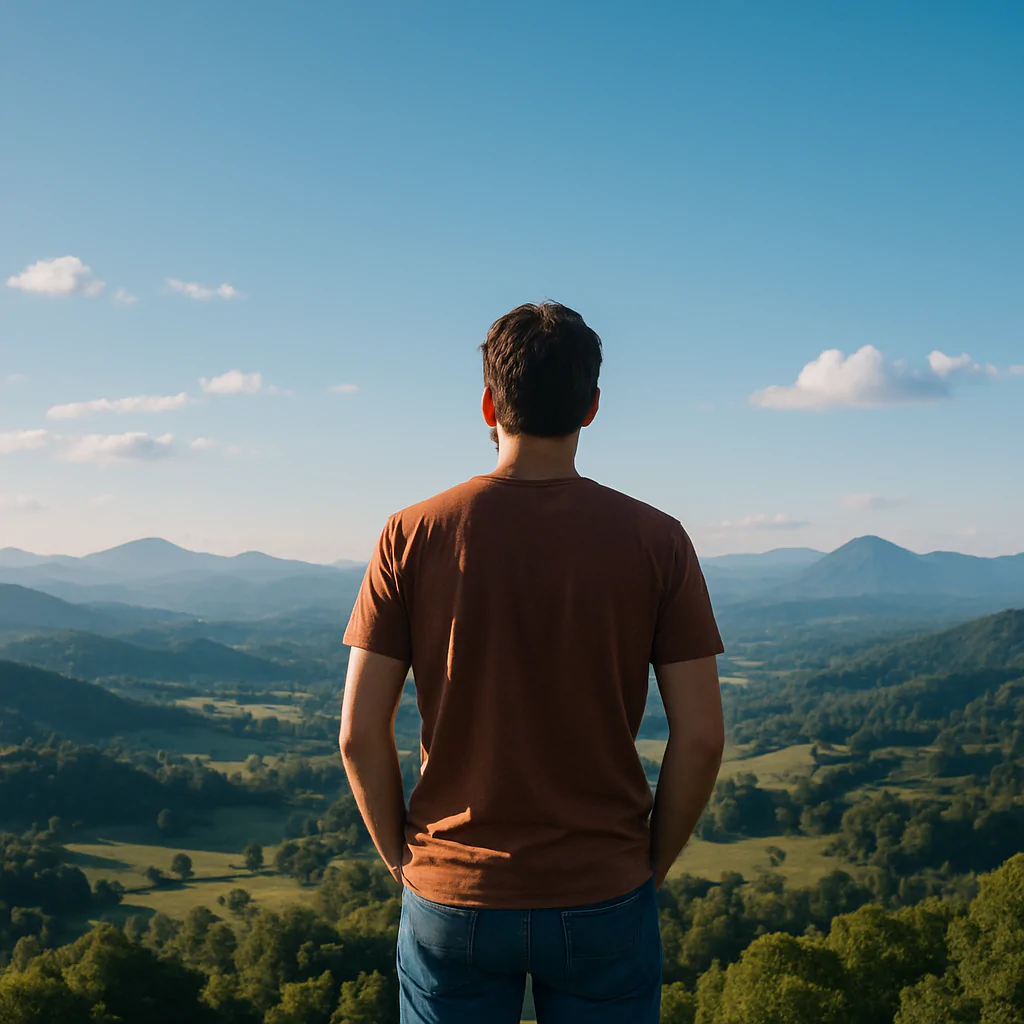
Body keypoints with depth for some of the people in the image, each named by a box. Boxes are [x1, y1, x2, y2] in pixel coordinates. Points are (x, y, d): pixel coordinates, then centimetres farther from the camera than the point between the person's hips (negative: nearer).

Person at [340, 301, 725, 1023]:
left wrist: (404, 859, 7)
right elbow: (701, 737, -8)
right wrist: (651, 866, 6)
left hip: (451, 898, 1)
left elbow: (361, 733, -6)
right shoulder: (656, 540, -6)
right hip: (603, 897, 0)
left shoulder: (414, 536, -6)